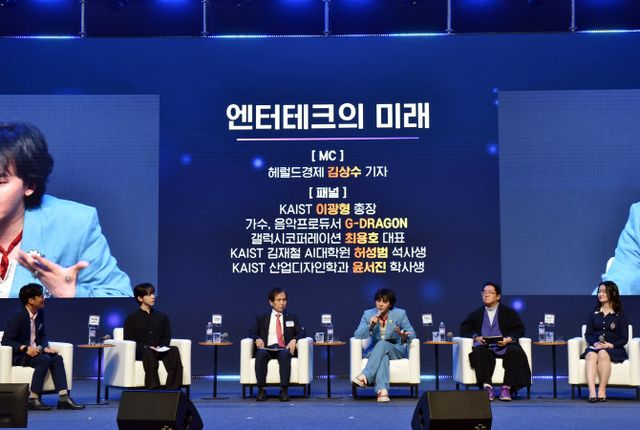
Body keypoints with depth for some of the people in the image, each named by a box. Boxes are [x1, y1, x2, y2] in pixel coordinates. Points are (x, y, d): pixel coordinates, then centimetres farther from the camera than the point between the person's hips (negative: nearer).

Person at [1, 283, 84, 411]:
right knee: (44, 359, -29)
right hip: (18, 355, -7)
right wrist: (25, 348, -30)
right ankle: (33, 399, -27)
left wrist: (45, 348, -6)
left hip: (34, 351, 7)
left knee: (57, 358, -15)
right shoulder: (17, 316, -16)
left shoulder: (40, 313, 6)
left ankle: (64, 398, -24)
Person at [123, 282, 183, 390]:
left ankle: (173, 388, -36)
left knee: (174, 350, -29)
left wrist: (161, 346, -5)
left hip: (158, 351, 3)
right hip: (139, 351, -3)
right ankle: (153, 387, -47)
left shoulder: (162, 317, 20)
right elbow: (128, 340, 1)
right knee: (148, 352, -40)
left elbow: (166, 337, 19)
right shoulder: (132, 318, 9)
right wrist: (145, 347, -15)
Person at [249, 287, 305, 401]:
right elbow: (252, 332, 12)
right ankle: (261, 389, -35)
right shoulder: (261, 318, 19)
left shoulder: (292, 318, 21)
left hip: (284, 349, 0)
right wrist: (257, 339, -11)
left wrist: (294, 340, -10)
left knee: (285, 354, -37)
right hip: (267, 348, 0)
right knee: (261, 354, -35)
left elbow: (301, 332, 11)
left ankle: (284, 390, -40)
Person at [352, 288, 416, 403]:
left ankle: (365, 377, -47)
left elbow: (412, 333, -1)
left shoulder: (400, 314, -2)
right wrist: (370, 326, -24)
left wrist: (405, 337, -26)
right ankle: (382, 391, -55)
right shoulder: (368, 314, 1)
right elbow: (357, 335, -5)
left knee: (382, 344, -36)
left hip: (396, 350, -1)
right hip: (374, 351, 1)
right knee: (383, 355, -37)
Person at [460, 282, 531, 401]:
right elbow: (464, 328, 10)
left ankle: (507, 387, -33)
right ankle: (487, 386, -40)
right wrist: (476, 337, -10)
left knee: (516, 352, -33)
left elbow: (519, 329, 8)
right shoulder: (476, 314, 21)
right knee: (480, 352, -36)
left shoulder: (509, 312, 16)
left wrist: (508, 339, -12)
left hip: (504, 346, 0)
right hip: (484, 346, 0)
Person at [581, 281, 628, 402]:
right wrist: (595, 343, -11)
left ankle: (602, 390, -36)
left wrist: (611, 345, -15)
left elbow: (624, 338, 2)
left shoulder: (620, 315, 9)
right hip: (595, 346, 2)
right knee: (591, 355, -34)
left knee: (603, 354, -38)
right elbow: (588, 334, 11)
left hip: (614, 349, -2)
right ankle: (592, 392, -49)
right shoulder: (594, 314, 18)